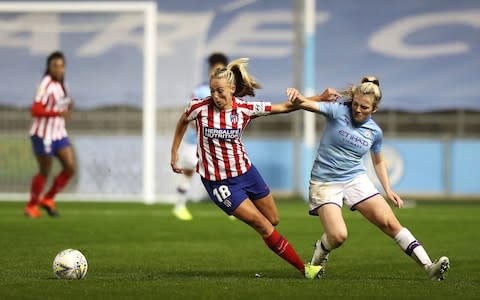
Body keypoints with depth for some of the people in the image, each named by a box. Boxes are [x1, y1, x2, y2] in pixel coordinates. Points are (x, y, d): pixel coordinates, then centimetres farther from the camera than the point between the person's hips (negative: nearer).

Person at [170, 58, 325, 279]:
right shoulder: (200, 107, -15)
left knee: (273, 219, 13)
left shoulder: (245, 109, -10)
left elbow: (284, 107, -7)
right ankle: (303, 268, 1)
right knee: (264, 226, -6)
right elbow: (183, 122, 6)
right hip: (218, 182, -3)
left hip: (245, 172, 4)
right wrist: (174, 153, 9)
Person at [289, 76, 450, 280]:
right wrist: (298, 100, -50)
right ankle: (320, 254, 17)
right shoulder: (338, 111, -11)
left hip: (356, 180, 4)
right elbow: (310, 105, -26)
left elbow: (378, 162, 19)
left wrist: (388, 190, 9)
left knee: (390, 223, -8)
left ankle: (429, 267, -8)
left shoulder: (375, 132, 3)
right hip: (325, 182, -4)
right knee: (338, 236, -20)